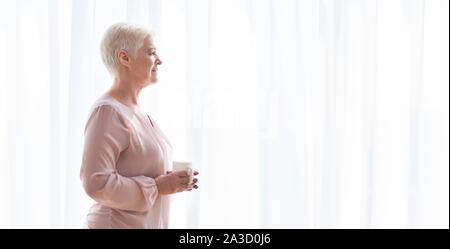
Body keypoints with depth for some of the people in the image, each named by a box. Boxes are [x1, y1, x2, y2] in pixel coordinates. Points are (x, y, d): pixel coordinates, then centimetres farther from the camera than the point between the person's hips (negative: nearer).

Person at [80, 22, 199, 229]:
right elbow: (96, 183, -24)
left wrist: (170, 181, 4)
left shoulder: (135, 110, 11)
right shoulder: (107, 111, -17)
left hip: (149, 223, 9)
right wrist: (156, 186, -19)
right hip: (117, 223, -9)